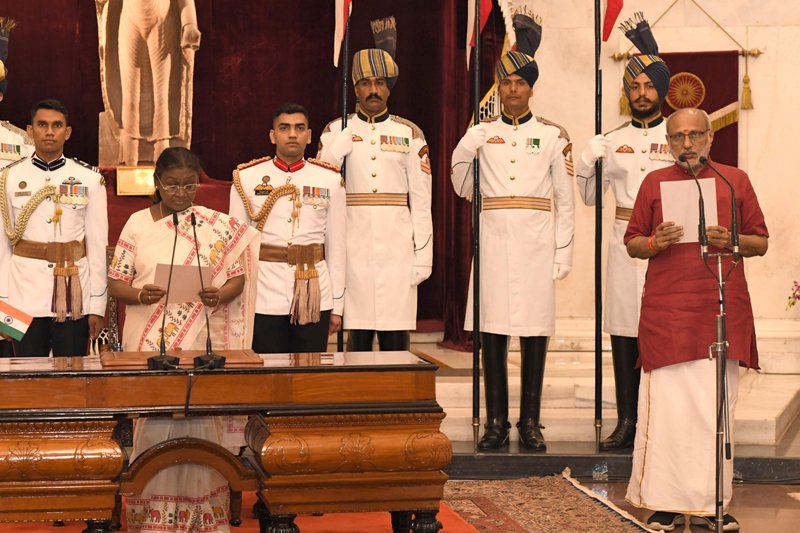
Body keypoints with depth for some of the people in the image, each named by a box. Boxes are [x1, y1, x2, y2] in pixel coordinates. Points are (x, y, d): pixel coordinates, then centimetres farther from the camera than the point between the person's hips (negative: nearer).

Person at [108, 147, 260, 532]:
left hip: (202, 346, 0)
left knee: (201, 423, -1)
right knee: (152, 424, -3)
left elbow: (238, 277, 7)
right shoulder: (137, 224, 6)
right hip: (151, 345, 0)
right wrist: (139, 294, -18)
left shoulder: (220, 227, 6)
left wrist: (220, 295, -16)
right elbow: (115, 283, 4)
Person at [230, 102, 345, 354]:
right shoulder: (246, 178, 3)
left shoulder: (330, 180, 6)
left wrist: (337, 306, 6)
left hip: (315, 298, 1)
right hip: (265, 299, -1)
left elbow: (336, 246, 8)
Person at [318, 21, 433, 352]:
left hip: (398, 249, 0)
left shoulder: (410, 134, 8)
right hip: (354, 249, 0)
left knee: (396, 341, 0)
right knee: (357, 339, 1)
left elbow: (421, 201, 5)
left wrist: (423, 256, 1)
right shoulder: (336, 132, 8)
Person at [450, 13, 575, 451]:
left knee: (535, 329, -1)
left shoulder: (552, 135, 6)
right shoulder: (480, 133, 9)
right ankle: (496, 423, 6)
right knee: (492, 329, 0)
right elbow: (461, 180, 22)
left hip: (535, 242, -1)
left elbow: (565, 200, 5)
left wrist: (562, 254, 0)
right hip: (494, 238, 1)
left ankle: (530, 423, 5)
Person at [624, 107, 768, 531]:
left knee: (717, 408, 3)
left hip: (722, 311, 1)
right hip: (666, 313, -1)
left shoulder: (734, 180, 11)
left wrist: (731, 240, -9)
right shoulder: (654, 182, 11)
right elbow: (632, 243, 12)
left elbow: (761, 243, 12)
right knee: (666, 404, -4)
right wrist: (656, 243, -10)